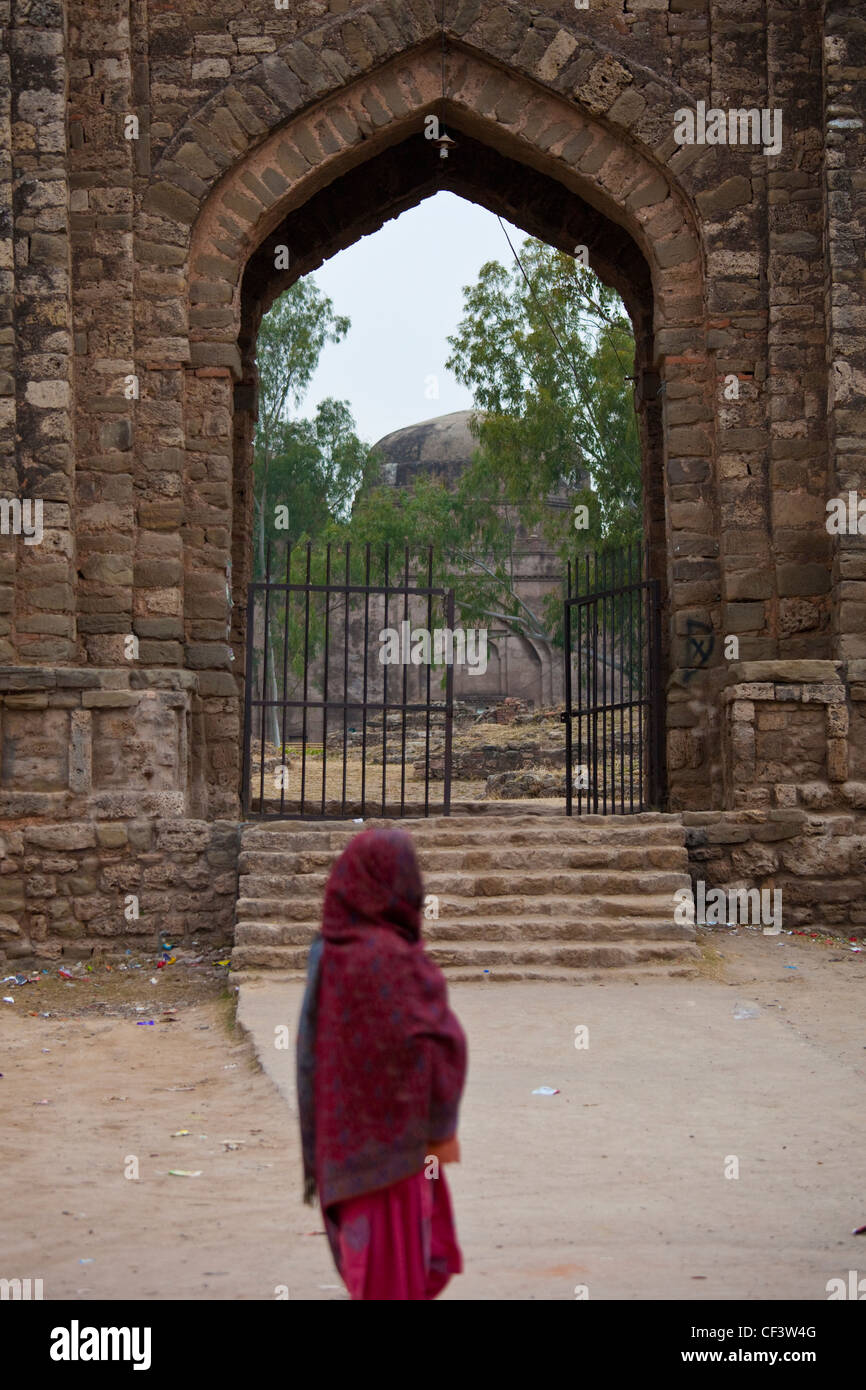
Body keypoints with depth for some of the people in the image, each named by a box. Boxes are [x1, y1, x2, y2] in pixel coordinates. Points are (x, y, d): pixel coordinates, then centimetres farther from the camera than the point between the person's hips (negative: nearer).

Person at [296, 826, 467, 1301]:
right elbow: (424, 1043, -21)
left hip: (345, 1129, 8)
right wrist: (442, 1124, -10)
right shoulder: (390, 955, -21)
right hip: (392, 1130, -8)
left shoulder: (330, 951, 5)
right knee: (394, 1256, 1)